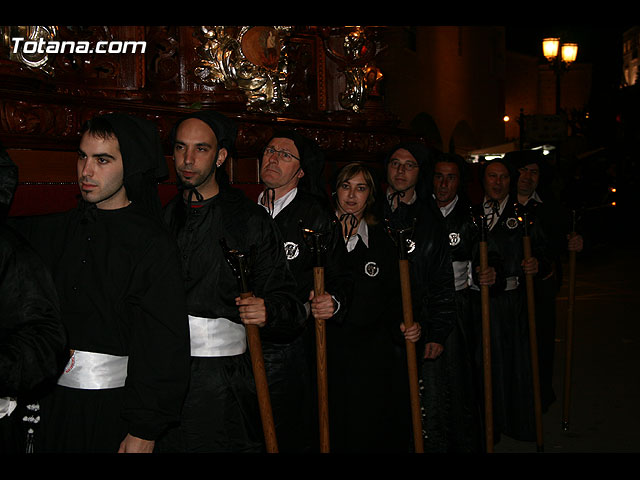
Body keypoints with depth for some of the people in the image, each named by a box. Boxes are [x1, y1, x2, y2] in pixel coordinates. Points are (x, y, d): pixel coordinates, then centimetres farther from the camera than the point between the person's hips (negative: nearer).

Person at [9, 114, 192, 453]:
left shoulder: (153, 244, -10)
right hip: (48, 398, 5)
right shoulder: (53, 231, 7)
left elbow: (165, 347, -13)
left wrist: (144, 431, -14)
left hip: (112, 407, -5)